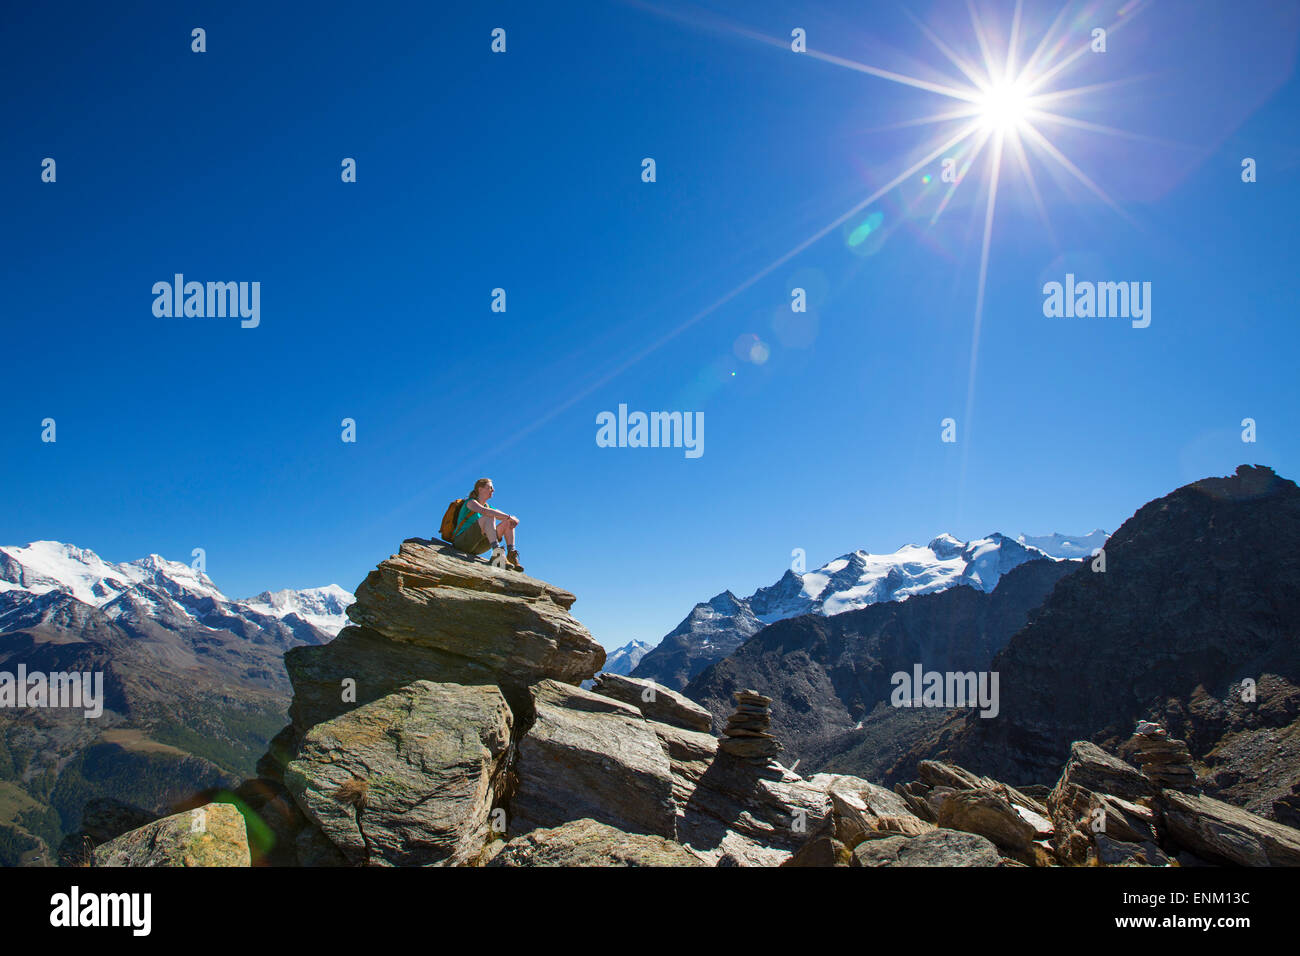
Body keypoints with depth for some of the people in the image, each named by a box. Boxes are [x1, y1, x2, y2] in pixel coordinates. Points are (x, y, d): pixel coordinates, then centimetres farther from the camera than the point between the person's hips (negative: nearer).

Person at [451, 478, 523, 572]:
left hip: (476, 548, 8)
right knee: (489, 517, -28)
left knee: (508, 523, 0)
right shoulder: (471, 502, -4)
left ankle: (511, 554, -19)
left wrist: (513, 519, -13)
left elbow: (503, 517, 12)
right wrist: (509, 517, -28)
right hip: (461, 542, -8)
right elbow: (484, 511, -25)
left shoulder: (487, 506, 20)